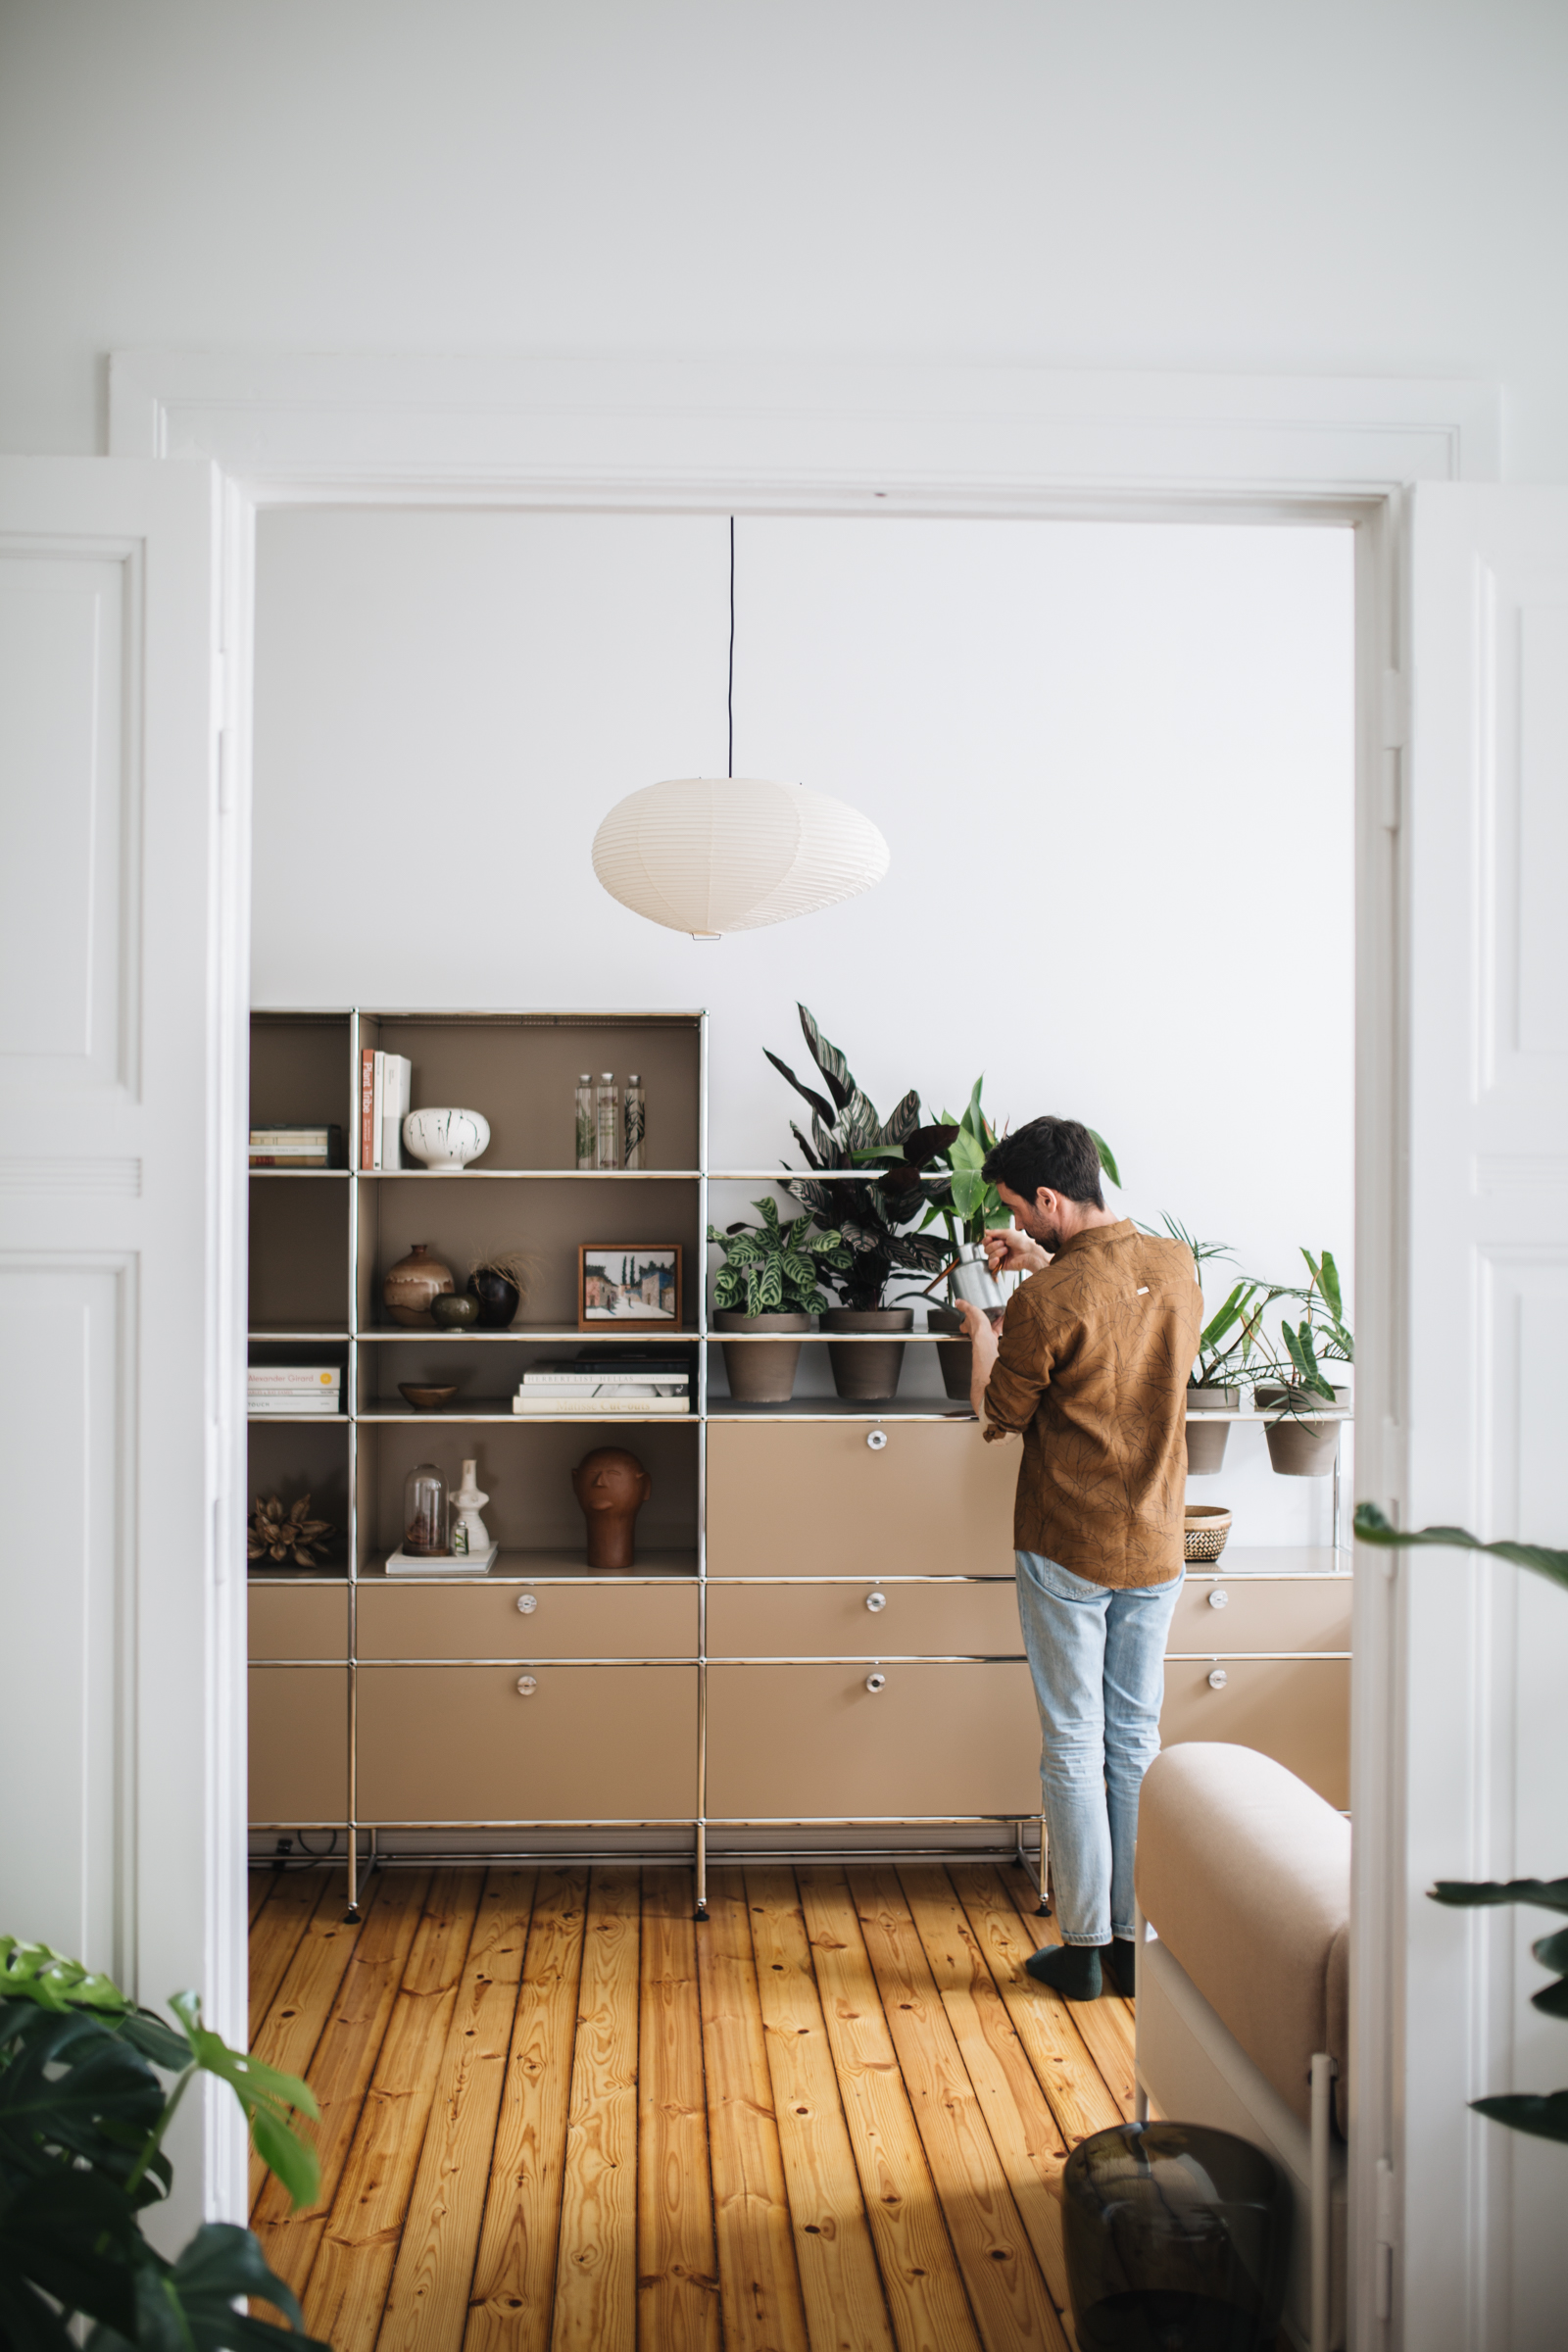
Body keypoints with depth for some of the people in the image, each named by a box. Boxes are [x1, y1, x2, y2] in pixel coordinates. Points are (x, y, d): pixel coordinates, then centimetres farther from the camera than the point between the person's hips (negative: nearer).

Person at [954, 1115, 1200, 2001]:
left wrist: (982, 1336, 12)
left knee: (1074, 1748, 6)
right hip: (1157, 1547, 5)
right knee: (1138, 1744, 13)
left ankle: (1084, 1947, 14)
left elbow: (999, 1415, -4)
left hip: (1067, 1553, -5)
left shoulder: (1045, 1305, -19)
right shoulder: (1178, 1267, 0)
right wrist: (1049, 1264, 16)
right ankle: (1140, 1944, 21)